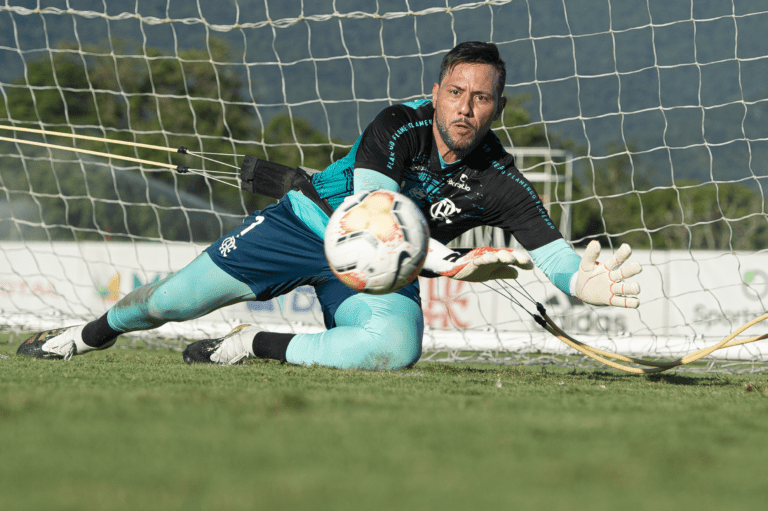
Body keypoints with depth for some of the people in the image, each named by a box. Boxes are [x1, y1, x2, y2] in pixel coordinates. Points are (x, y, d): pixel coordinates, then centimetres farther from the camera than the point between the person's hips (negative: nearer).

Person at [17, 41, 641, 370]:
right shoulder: (397, 127, -22)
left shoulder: (501, 184, -16)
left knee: (397, 347, -33)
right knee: (179, 298, -5)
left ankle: (259, 346, -10)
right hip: (314, 221, -1)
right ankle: (95, 332, 31)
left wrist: (587, 284, -47)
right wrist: (447, 262, -52)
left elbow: (559, 258, -21)